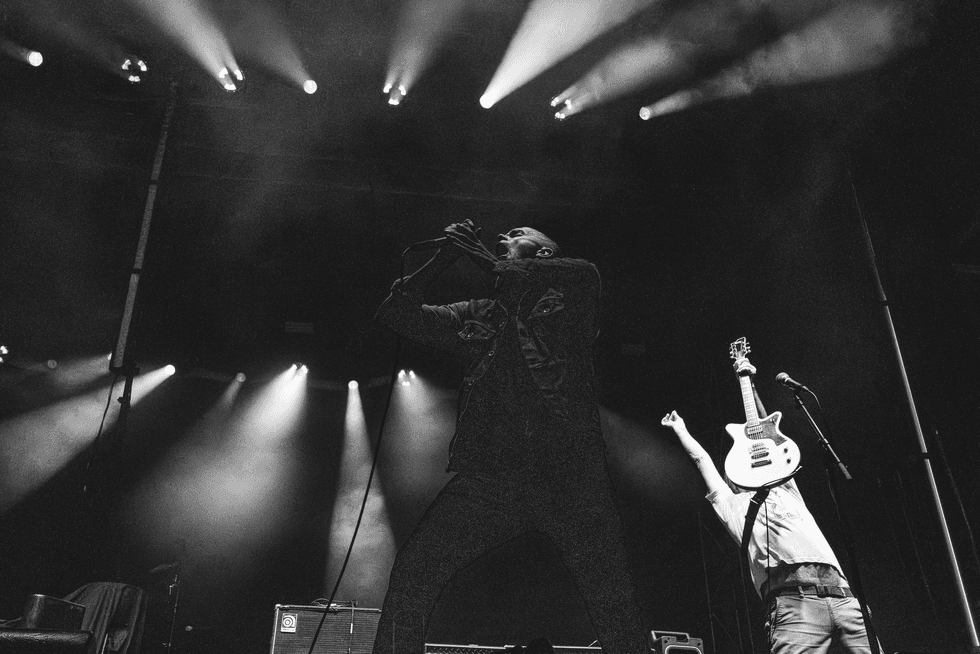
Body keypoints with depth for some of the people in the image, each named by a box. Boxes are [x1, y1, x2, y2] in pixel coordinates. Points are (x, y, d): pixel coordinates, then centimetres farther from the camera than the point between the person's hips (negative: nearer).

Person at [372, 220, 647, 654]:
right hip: (488, 474, 3)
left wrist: (492, 262, -3)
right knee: (413, 569, -16)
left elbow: (584, 273, -8)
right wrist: (442, 259, 10)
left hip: (568, 468, -2)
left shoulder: (564, 301, 14)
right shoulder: (474, 316, 24)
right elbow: (395, 314, 22)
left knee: (613, 598, -11)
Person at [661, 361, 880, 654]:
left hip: (844, 597, 5)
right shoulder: (732, 504, 26)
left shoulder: (786, 490, 35)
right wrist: (680, 429, 48)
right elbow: (701, 458, 32)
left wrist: (750, 386, 42)